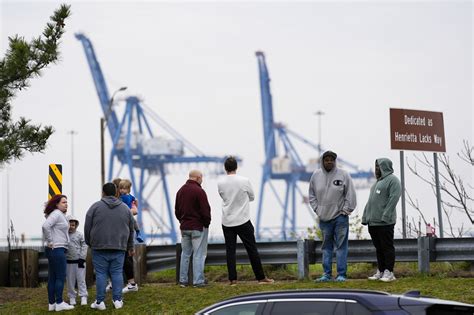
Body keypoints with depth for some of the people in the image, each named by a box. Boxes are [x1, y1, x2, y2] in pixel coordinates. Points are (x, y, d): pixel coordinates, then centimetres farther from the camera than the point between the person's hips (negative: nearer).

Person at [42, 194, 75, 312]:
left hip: (56, 250, 10)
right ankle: (59, 303, -5)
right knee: (60, 277, -7)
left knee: (52, 277, 10)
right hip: (57, 249, -10)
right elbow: (45, 226, -26)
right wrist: (50, 242, -18)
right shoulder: (56, 214, -12)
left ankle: (52, 304, 12)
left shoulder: (60, 215, 17)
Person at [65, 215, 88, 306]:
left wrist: (82, 258, -7)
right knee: (70, 281, 6)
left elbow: (84, 246, 0)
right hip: (69, 261, 1)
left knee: (81, 279, -1)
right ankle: (72, 297, 14)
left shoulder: (79, 235, 1)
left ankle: (83, 297, 1)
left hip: (79, 261, -1)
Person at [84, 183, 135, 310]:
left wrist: (89, 243, 15)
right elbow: (131, 229, 16)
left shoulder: (95, 207, -1)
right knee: (117, 273, 6)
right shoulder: (125, 208, 10)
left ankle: (100, 301, 1)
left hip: (100, 247, -2)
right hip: (119, 247, 2)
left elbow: (87, 227, 1)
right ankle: (117, 300, 4)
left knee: (101, 274, 0)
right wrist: (130, 247, 25)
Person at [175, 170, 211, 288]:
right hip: (198, 227, -7)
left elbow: (177, 210, 16)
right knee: (199, 254, -3)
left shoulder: (180, 191, 10)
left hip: (184, 227, 7)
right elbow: (205, 211, -16)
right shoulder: (199, 191, -15)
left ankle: (183, 280, 13)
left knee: (185, 253, 13)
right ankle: (198, 281, -5)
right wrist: (207, 223, -2)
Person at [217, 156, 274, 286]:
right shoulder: (244, 181, -10)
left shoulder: (220, 183, -5)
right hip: (243, 221, -2)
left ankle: (232, 279, 1)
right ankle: (261, 277, 10)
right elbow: (252, 197, 5)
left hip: (227, 222, 2)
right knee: (252, 249, 6)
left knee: (230, 250, 6)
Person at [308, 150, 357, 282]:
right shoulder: (316, 175, 4)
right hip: (324, 217, 3)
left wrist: (345, 210, -7)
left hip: (340, 216, -3)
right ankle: (327, 274, 14)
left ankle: (342, 274, -1)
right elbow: (312, 195, 14)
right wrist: (317, 209, 6)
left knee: (341, 246, -3)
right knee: (326, 246, 9)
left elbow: (350, 195, -4)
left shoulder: (343, 175, -5)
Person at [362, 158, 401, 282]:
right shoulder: (378, 181, 22)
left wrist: (385, 216, -23)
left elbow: (393, 198, -17)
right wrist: (365, 217, 16)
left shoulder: (392, 180, -7)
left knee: (387, 247, -5)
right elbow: (371, 201, 23)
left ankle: (389, 272, -3)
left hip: (384, 222, -9)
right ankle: (380, 272, 16)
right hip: (373, 221, 9)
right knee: (378, 248, 11)